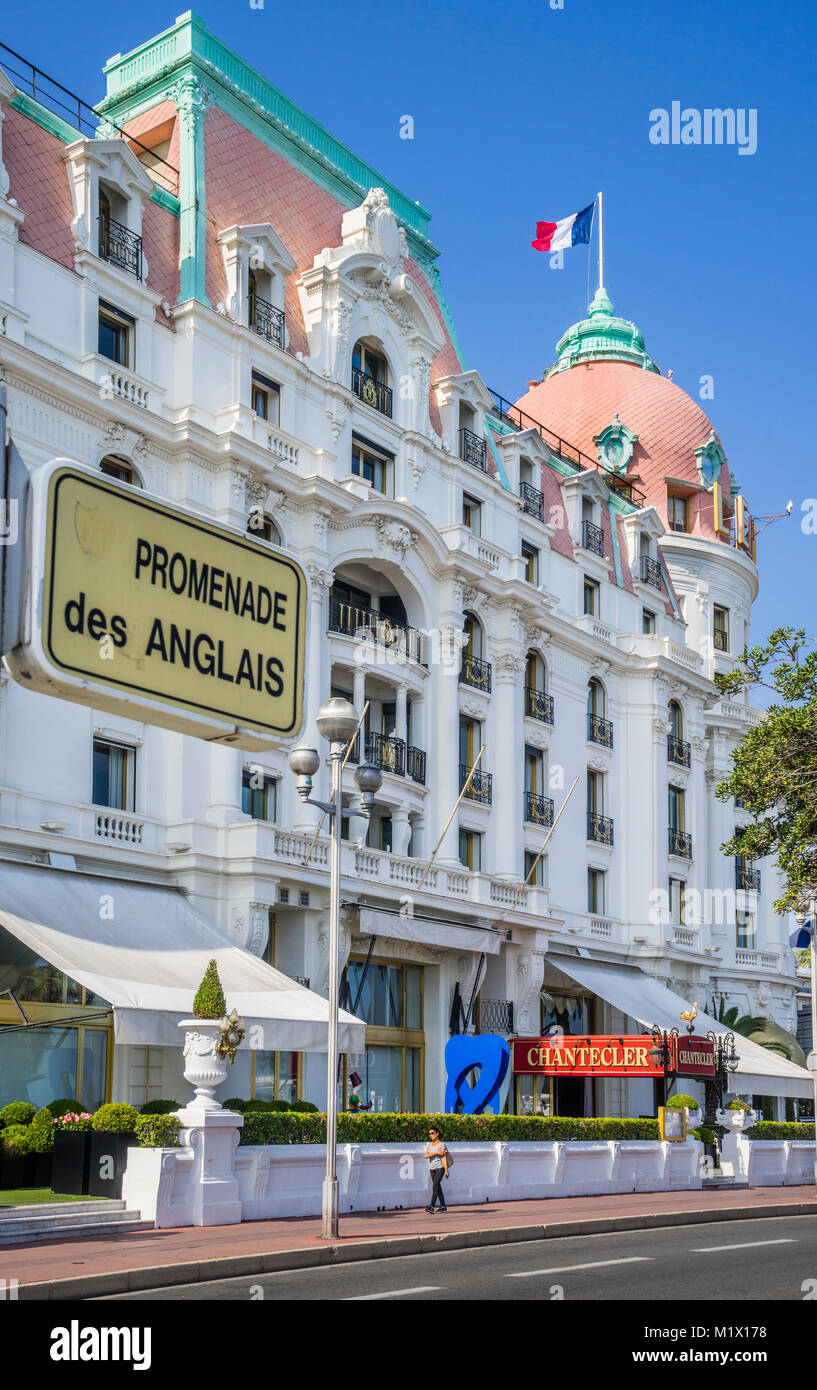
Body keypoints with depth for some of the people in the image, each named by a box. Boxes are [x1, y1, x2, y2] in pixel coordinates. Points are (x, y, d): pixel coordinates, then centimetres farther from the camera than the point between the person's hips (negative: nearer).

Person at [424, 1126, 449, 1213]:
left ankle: (432, 1206, -23)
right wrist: (436, 1153, -13)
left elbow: (444, 1157, -7)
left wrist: (446, 1170, -12)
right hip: (432, 1168, 6)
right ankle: (443, 1206, 17)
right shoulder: (429, 1144, 13)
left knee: (435, 1186, -17)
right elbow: (426, 1155, -1)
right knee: (438, 1187, 9)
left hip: (440, 1167, -5)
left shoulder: (441, 1144, -2)